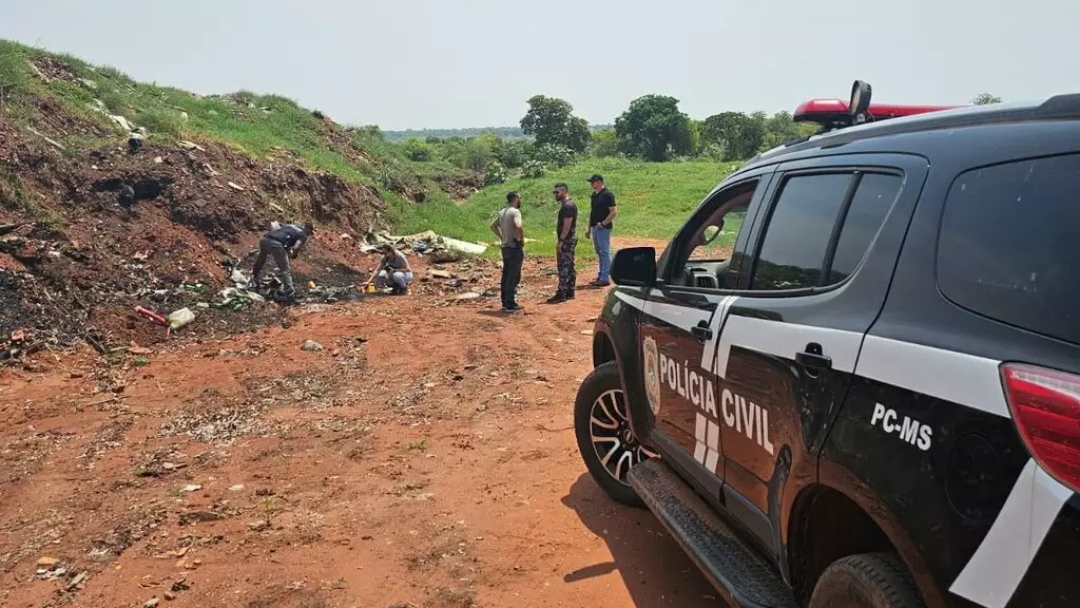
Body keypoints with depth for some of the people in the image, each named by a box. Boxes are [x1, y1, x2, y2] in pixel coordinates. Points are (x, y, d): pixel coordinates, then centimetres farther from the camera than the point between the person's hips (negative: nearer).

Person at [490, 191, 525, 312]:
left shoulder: (501, 212, 10)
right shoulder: (515, 212, -15)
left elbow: (493, 226, 20)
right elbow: (518, 227, -30)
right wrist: (522, 240, -16)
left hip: (505, 247, 8)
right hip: (515, 248, -8)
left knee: (506, 275, 14)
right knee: (514, 276, -3)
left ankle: (505, 302, 20)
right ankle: (510, 304, -2)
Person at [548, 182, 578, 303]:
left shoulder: (567, 206, -17)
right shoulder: (569, 204, 15)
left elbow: (567, 225, -23)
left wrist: (560, 241, -22)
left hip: (567, 240, -11)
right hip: (570, 239, 11)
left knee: (564, 267, -9)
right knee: (569, 266, 12)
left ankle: (561, 294, -7)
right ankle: (570, 292, 17)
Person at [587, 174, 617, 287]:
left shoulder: (607, 195, -13)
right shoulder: (594, 195, 13)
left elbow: (614, 211, -17)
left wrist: (603, 223, -20)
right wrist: (589, 228, 18)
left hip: (603, 228, -9)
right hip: (595, 227, 9)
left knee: (605, 253, -6)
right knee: (599, 253, 14)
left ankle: (605, 278, -4)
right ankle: (600, 276, 22)